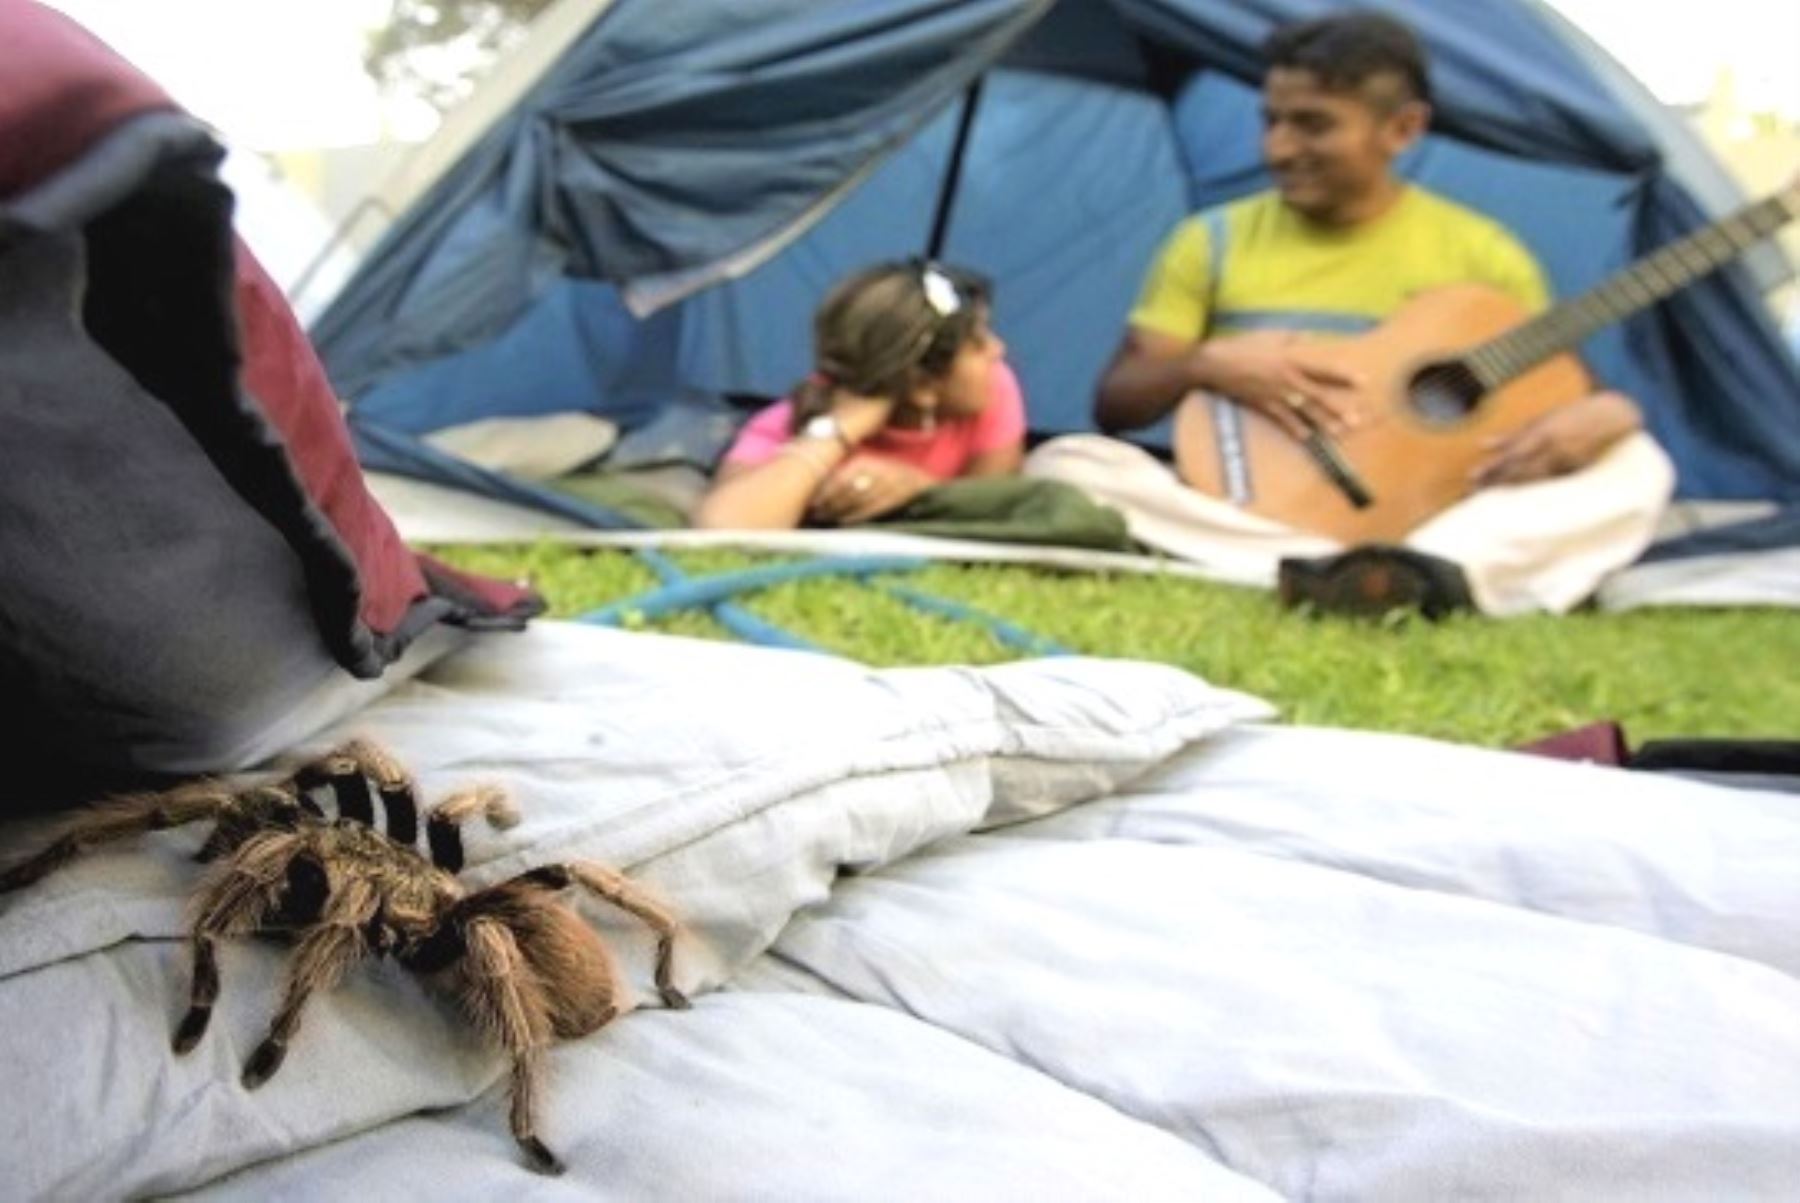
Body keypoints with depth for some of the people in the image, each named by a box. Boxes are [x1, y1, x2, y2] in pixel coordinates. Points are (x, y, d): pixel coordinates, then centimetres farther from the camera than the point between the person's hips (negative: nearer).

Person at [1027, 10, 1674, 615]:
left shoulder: (1479, 253, 7)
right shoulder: (1216, 240, 7)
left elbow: (1565, 392, 8)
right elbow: (1112, 406, 6)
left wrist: (1607, 410, -17)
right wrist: (1203, 364, -14)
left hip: (1426, 524, 0)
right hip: (1244, 520, 0)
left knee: (1634, 463, -20)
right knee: (1064, 463, -25)